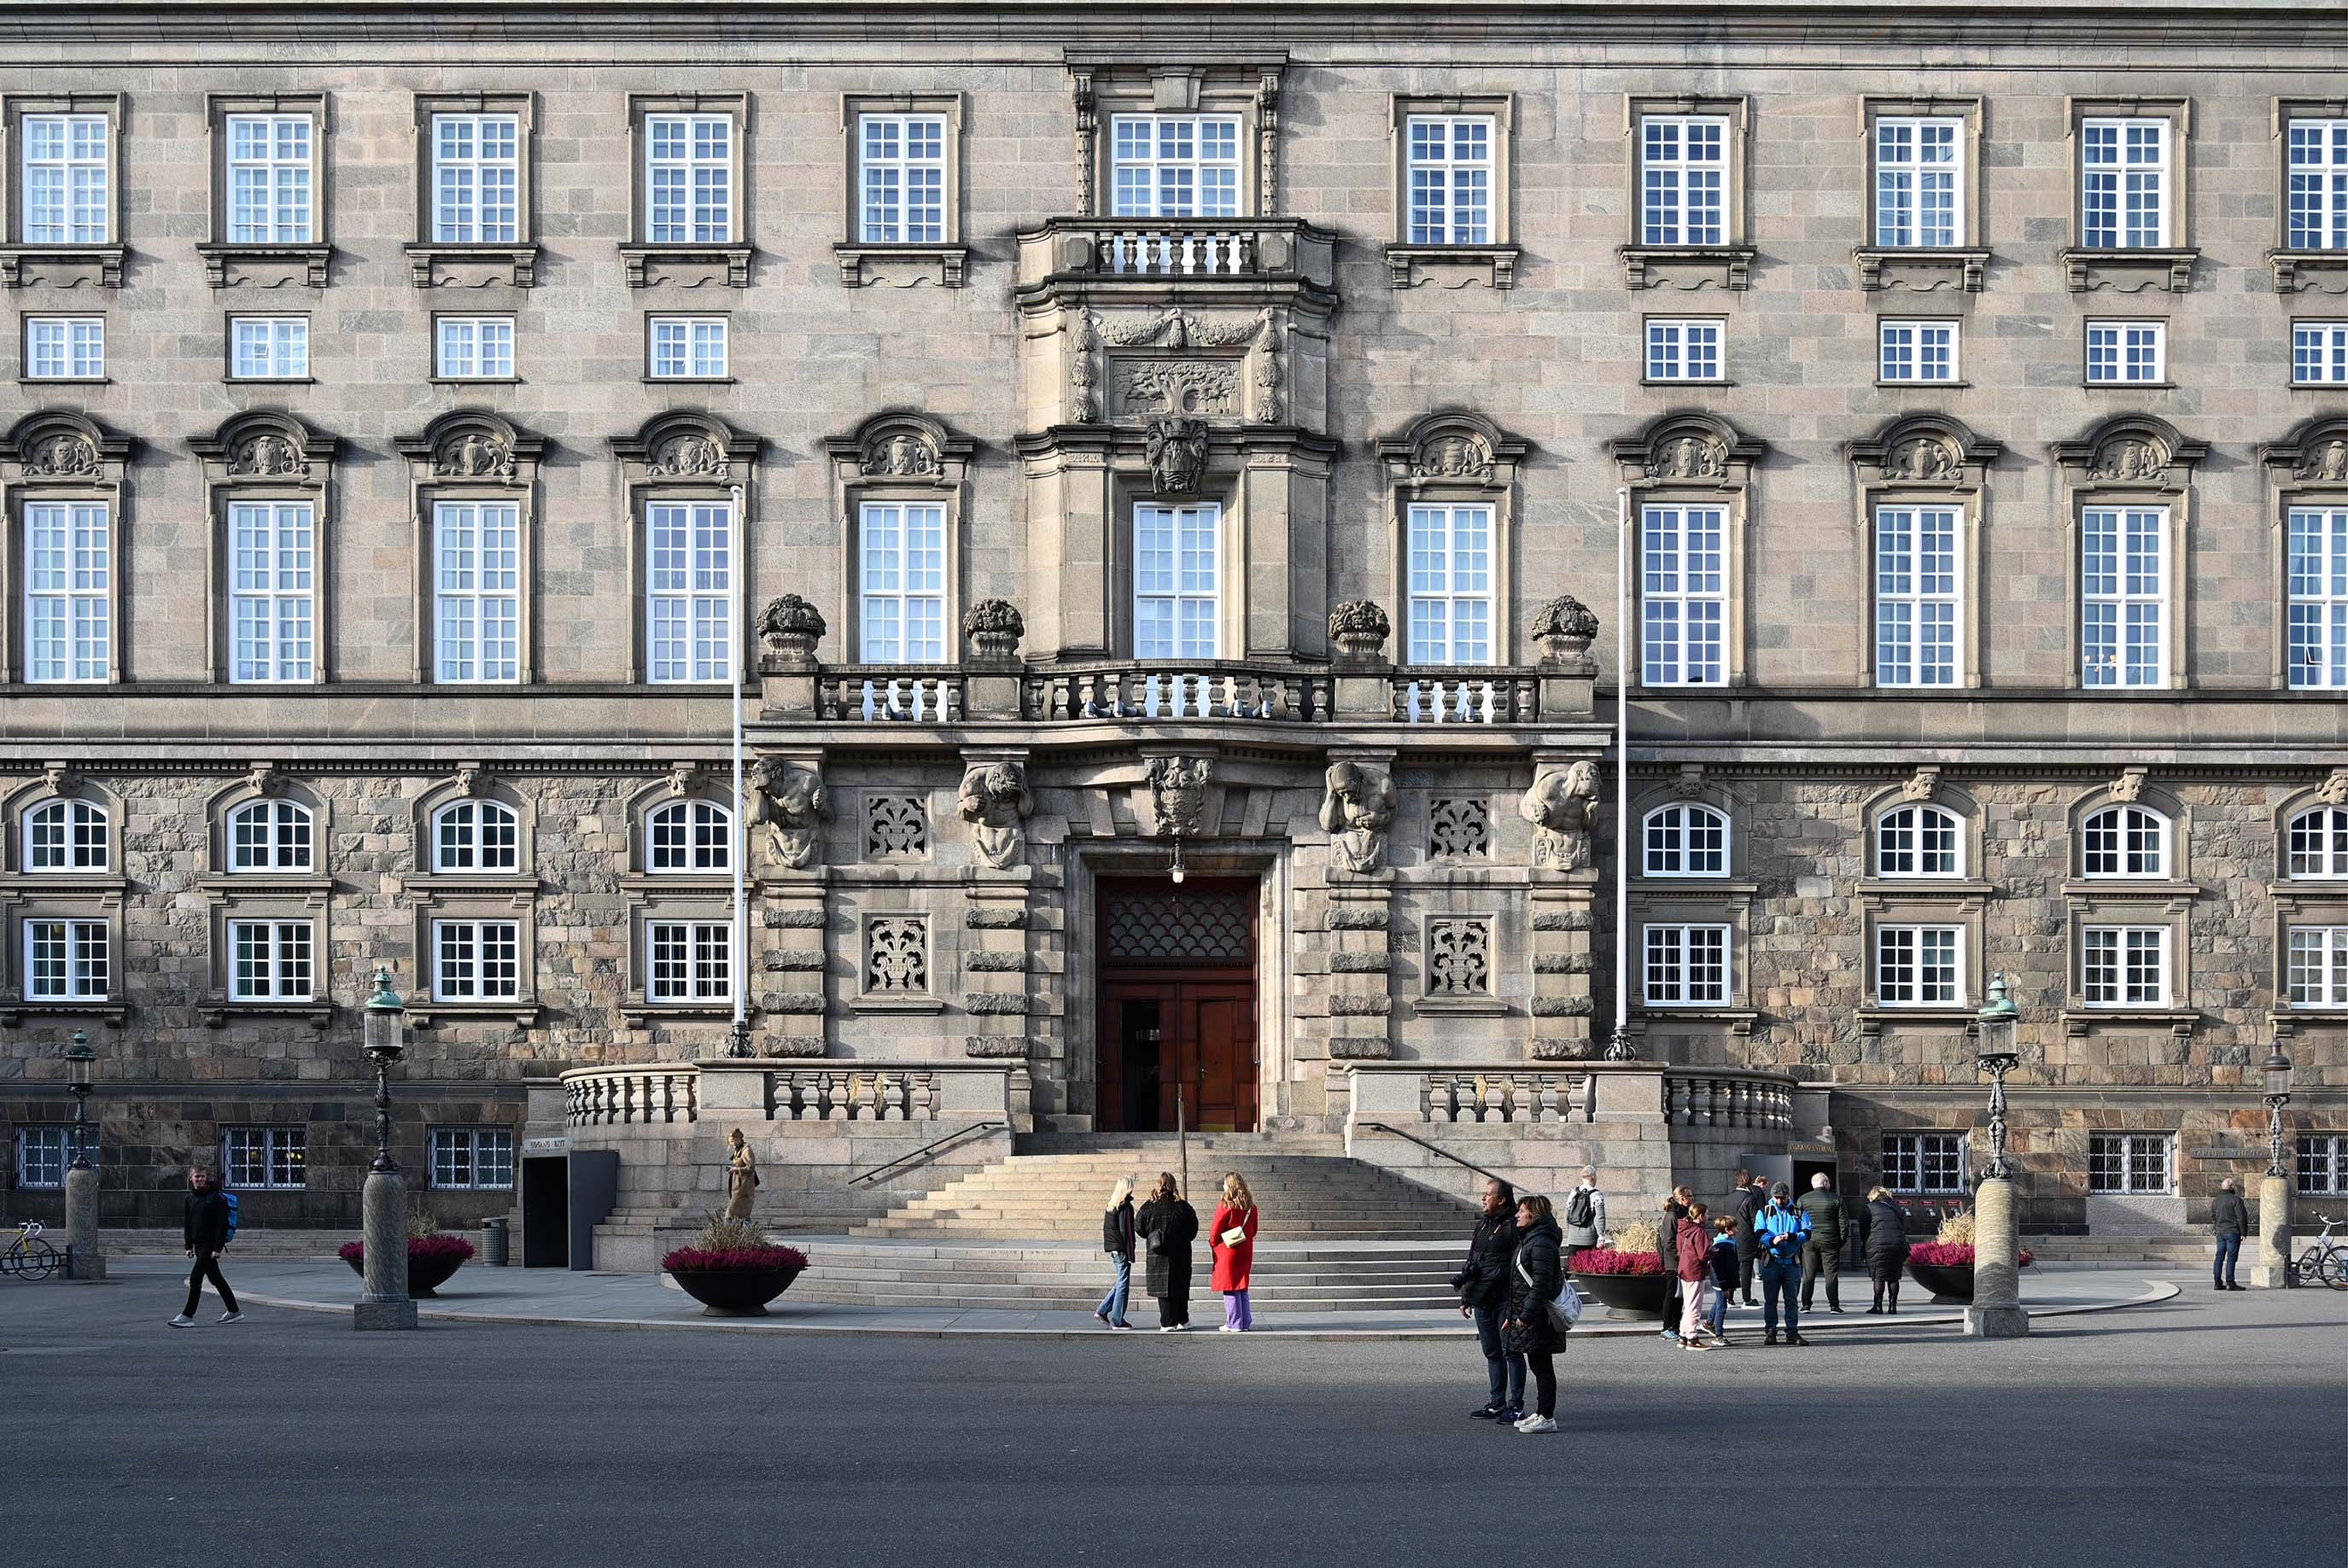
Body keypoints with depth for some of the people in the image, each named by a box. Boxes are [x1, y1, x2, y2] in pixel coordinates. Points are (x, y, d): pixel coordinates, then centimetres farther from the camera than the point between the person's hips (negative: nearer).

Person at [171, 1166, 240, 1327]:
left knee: (195, 1278, -13)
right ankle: (234, 1312, 24)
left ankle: (188, 1316, -11)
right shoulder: (190, 1198, 11)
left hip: (211, 1245, -8)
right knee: (216, 1278, 14)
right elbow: (187, 1223, 17)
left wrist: (217, 1248, -20)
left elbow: (222, 1224, -15)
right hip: (198, 1245, 8)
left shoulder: (217, 1197, -12)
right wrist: (189, 1246, 12)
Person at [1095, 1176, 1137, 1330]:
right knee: (1123, 1284, 0)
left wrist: (1109, 1247, 19)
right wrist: (1130, 1254, -14)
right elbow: (1126, 1231, -17)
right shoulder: (1125, 1206, -14)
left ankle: (1102, 1311, 13)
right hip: (1122, 1248, -8)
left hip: (1112, 1249, 8)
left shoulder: (1111, 1205, 11)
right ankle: (1117, 1320, 2)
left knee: (1121, 1283, 18)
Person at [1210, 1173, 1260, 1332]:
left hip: (1228, 1251, -6)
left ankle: (1234, 1324, 0)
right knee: (1242, 1288, 14)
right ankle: (1245, 1322, 15)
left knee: (1230, 1288, 0)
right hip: (1246, 1251, 6)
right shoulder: (1251, 1206, 4)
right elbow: (1254, 1229, 12)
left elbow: (1216, 1230, -10)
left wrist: (1213, 1243, 7)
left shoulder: (1225, 1206, -15)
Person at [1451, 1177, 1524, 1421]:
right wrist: (1466, 1297, 20)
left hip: (1505, 1300, -8)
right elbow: (1471, 1262, 21)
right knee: (1492, 1353, 12)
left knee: (1510, 1351, -3)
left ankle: (1516, 1405, 1)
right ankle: (1497, 1403, 19)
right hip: (1481, 1300, 8)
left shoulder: (1514, 1226, -10)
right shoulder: (1483, 1224, 16)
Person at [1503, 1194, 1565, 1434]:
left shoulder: (1541, 1244, -18)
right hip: (1527, 1314, 11)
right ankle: (1541, 1414, 23)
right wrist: (1512, 1314, 22)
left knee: (1542, 1367, -5)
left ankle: (1547, 1418, -2)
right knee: (1537, 1366, 16)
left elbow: (1541, 1283, -23)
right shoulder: (1527, 1239, 16)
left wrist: (1527, 1314, -24)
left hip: (1538, 1317, -11)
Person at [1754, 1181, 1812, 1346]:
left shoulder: (1798, 1213, 8)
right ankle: (1770, 1332, 9)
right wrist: (1772, 1240, -25)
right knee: (1770, 1300, 3)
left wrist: (1792, 1237, -21)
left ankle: (1792, 1333, 9)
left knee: (1792, 1300, 5)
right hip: (1771, 1262, -1)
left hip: (1792, 1262, 1)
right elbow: (1759, 1233, -5)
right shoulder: (1764, 1212, 6)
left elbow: (1807, 1233, -2)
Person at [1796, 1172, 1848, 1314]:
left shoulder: (1803, 1199, 3)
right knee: (1831, 1274, 3)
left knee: (1808, 1275, 7)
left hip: (1809, 1242, 2)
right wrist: (1842, 1240, 7)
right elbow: (1844, 1222, -2)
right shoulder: (1836, 1199, -2)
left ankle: (1806, 1304, 5)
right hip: (1830, 1242, -2)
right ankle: (1834, 1305, -1)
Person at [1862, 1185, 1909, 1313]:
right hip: (1898, 1245, 4)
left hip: (1878, 1246, -4)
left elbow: (1864, 1230, 2)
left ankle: (1878, 1306, 0)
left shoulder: (1870, 1207, 4)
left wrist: (1863, 1253, 6)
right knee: (1894, 1277, 9)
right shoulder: (1896, 1208, 16)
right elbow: (1905, 1229, 16)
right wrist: (1905, 1254, 19)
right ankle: (1893, 1306, 6)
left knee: (1879, 1277, 1)